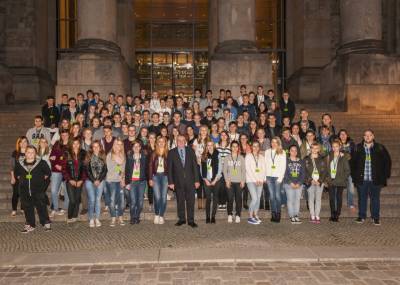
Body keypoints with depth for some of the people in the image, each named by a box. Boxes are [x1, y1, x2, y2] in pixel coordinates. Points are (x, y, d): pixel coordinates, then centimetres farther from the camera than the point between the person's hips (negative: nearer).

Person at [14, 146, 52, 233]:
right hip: (25, 190, 3)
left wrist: (42, 180, 3)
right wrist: (21, 180, 13)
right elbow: (16, 174, 20)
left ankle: (46, 223, 10)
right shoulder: (19, 164, 2)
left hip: (38, 190, -3)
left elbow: (48, 173, 6)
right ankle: (30, 225, 18)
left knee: (41, 207, -1)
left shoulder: (41, 163, -6)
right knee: (27, 208, 8)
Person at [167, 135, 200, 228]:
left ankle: (191, 220, 8)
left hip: (190, 180, 1)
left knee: (190, 201, 2)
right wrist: (170, 182, -4)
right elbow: (169, 168, 2)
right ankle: (181, 219, 19)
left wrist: (197, 180, 0)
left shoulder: (190, 151, 7)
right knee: (180, 201, 7)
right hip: (178, 181, 0)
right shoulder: (172, 153, 4)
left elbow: (195, 166, 5)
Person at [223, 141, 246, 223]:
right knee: (230, 198, -2)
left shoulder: (241, 158, 8)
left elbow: (243, 170, 6)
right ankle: (230, 215, 7)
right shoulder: (227, 158, 7)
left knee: (238, 198, -1)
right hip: (230, 182, 0)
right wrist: (227, 180, -6)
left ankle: (238, 215, 7)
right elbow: (224, 170, 4)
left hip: (239, 182, 0)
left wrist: (243, 180, -3)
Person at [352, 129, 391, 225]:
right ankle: (361, 216, 18)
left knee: (375, 198, 6)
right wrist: (354, 175, 3)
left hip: (375, 180, -1)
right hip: (361, 179, 1)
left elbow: (387, 161, 6)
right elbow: (353, 162, 9)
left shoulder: (380, 148, 2)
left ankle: (376, 218, 16)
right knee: (362, 198, 7)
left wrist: (385, 175, 1)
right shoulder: (358, 148, 4)